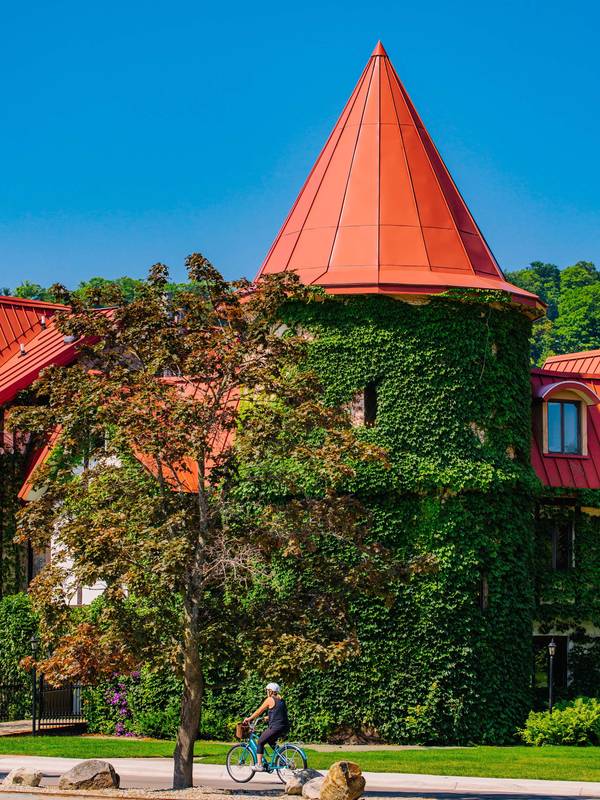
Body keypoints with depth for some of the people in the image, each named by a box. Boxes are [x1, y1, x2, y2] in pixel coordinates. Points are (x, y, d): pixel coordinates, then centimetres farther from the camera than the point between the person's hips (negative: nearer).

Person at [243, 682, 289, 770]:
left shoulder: (270, 700, -4)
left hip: (276, 727, -8)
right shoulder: (281, 700, 17)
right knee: (270, 740, 31)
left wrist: (249, 719, 13)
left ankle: (259, 765, 1)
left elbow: (259, 711, 2)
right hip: (285, 728, 8)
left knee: (260, 742, 7)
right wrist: (268, 718, 42)